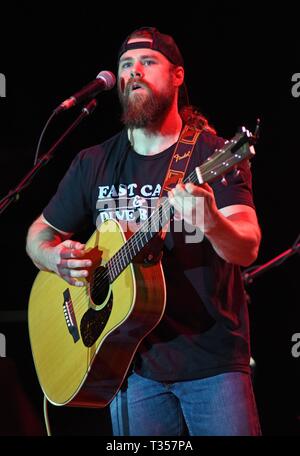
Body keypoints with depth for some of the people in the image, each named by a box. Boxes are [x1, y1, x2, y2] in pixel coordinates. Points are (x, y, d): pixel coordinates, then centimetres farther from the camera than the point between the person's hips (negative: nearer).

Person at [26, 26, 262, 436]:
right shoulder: (94, 164, 8)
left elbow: (247, 249, -17)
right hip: (133, 363, 3)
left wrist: (212, 222, -39)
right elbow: (39, 233, 18)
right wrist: (56, 258, -6)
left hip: (213, 360, -3)